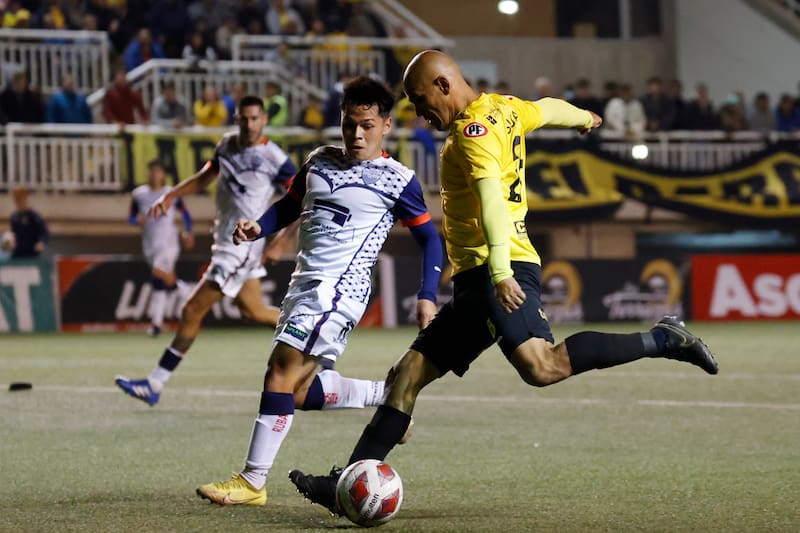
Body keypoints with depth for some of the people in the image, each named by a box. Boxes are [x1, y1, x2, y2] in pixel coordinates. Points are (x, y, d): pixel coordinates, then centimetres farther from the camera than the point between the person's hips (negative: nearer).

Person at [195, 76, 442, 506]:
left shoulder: (397, 180, -4)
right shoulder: (320, 161, 13)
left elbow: (429, 239, 2)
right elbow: (290, 205, 24)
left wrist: (427, 297, -7)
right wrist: (258, 228, 3)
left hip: (338, 289, -8)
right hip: (304, 284, 8)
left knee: (282, 374, -16)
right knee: (297, 392, 9)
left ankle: (252, 482, -15)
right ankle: (385, 396, 25)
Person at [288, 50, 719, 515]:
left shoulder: (473, 129, -11)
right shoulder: (504, 108, 18)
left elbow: (492, 199, -25)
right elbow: (549, 109, 38)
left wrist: (501, 272, -37)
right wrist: (585, 117, 62)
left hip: (496, 274, -11)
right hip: (475, 283, 11)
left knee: (541, 366, -30)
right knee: (410, 373, 5)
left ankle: (663, 341, -18)